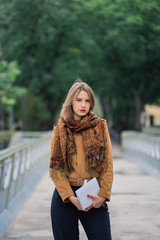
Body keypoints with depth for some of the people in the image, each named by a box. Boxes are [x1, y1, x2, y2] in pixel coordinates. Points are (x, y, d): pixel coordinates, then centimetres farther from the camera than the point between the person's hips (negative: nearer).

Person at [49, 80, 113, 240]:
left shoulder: (100, 126, 7)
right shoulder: (60, 129, 6)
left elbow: (108, 164, 4)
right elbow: (54, 167, 1)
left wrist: (103, 195, -9)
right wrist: (71, 197, -10)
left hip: (94, 197, 0)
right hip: (64, 195, 0)